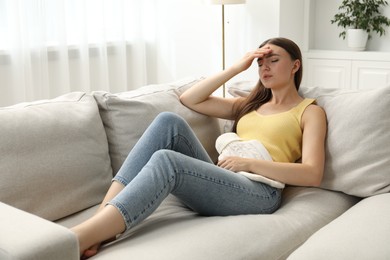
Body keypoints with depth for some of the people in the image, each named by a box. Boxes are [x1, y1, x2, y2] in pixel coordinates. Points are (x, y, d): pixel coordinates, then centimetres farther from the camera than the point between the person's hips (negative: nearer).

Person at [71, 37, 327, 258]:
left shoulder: (310, 111, 12)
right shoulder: (251, 103, 29)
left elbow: (313, 175, -5)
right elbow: (189, 99, 19)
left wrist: (249, 163, -12)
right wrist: (237, 67, 12)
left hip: (259, 193, -5)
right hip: (220, 182, 6)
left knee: (165, 161, -31)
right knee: (169, 122, -19)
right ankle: (100, 219, -29)